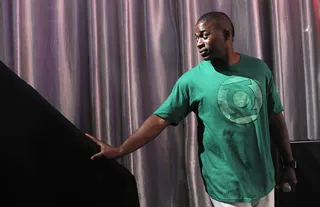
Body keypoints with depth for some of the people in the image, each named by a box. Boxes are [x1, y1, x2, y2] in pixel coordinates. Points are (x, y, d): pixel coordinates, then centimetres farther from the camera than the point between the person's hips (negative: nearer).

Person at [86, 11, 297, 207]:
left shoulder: (259, 69, -1)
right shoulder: (192, 79, -10)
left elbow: (276, 118, 6)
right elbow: (161, 118, -12)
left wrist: (289, 163, 9)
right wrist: (120, 150, -19)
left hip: (263, 181, 4)